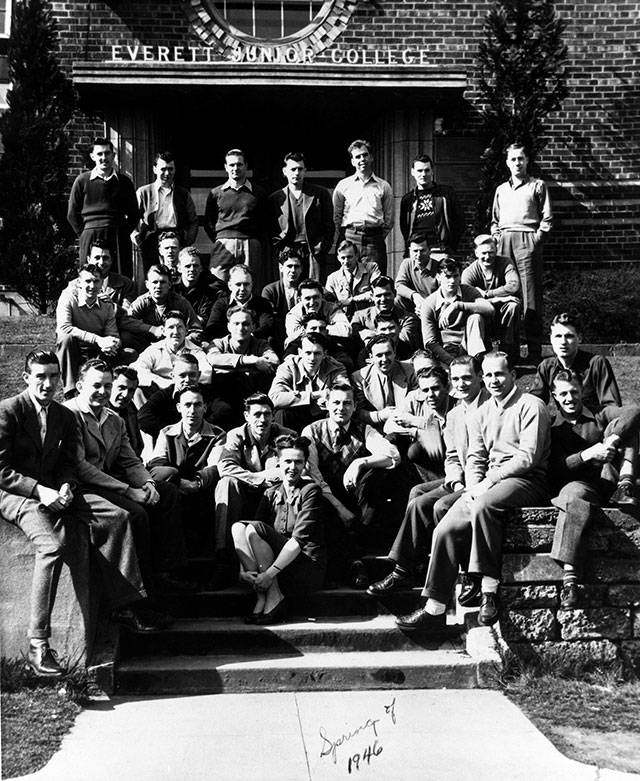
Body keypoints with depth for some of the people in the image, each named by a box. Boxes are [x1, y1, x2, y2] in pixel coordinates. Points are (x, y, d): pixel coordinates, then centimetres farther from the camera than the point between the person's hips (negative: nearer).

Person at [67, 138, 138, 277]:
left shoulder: (123, 181, 10)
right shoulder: (82, 180, 6)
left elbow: (133, 214, 15)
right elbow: (72, 214, 10)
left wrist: (122, 233, 4)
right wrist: (84, 234, 3)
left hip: (119, 238, 1)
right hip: (90, 238, -1)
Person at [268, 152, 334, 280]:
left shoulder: (320, 194, 9)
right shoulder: (275, 198, 11)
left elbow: (329, 226, 8)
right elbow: (271, 230, 12)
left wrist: (323, 248, -2)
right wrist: (279, 249, -1)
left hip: (315, 252, 0)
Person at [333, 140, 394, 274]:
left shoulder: (384, 186, 12)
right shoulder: (343, 185, 12)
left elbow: (389, 220, 11)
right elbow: (336, 216, 12)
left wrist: (378, 238, 2)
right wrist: (344, 237, 2)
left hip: (374, 239, 0)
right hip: (349, 239, 0)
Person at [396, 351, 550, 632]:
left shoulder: (531, 406, -2)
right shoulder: (479, 414, 19)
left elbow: (528, 457, -11)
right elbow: (474, 459, 15)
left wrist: (490, 481, -16)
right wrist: (473, 486, -6)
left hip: (526, 480, -6)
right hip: (487, 485, 6)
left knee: (483, 506, -37)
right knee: (445, 530, -14)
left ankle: (490, 590, -29)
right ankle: (434, 609, -9)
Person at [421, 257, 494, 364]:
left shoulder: (469, 292, 1)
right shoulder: (429, 304, -2)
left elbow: (490, 310, -19)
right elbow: (430, 342, -7)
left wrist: (458, 305, -28)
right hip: (447, 350, -4)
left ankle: (479, 358, -35)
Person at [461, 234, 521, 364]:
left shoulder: (505, 264, -6)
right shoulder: (469, 272, -10)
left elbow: (514, 286, -25)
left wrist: (486, 294, -24)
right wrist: (497, 299, -29)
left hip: (503, 317, 1)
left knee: (514, 305, -30)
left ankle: (508, 349, -20)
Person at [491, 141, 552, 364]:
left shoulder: (537, 186, 8)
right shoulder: (501, 189, 22)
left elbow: (547, 218, 3)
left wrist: (537, 238, -8)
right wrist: (496, 237, 10)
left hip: (527, 240, -4)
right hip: (504, 242, 4)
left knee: (531, 296, -8)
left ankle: (534, 352, -9)